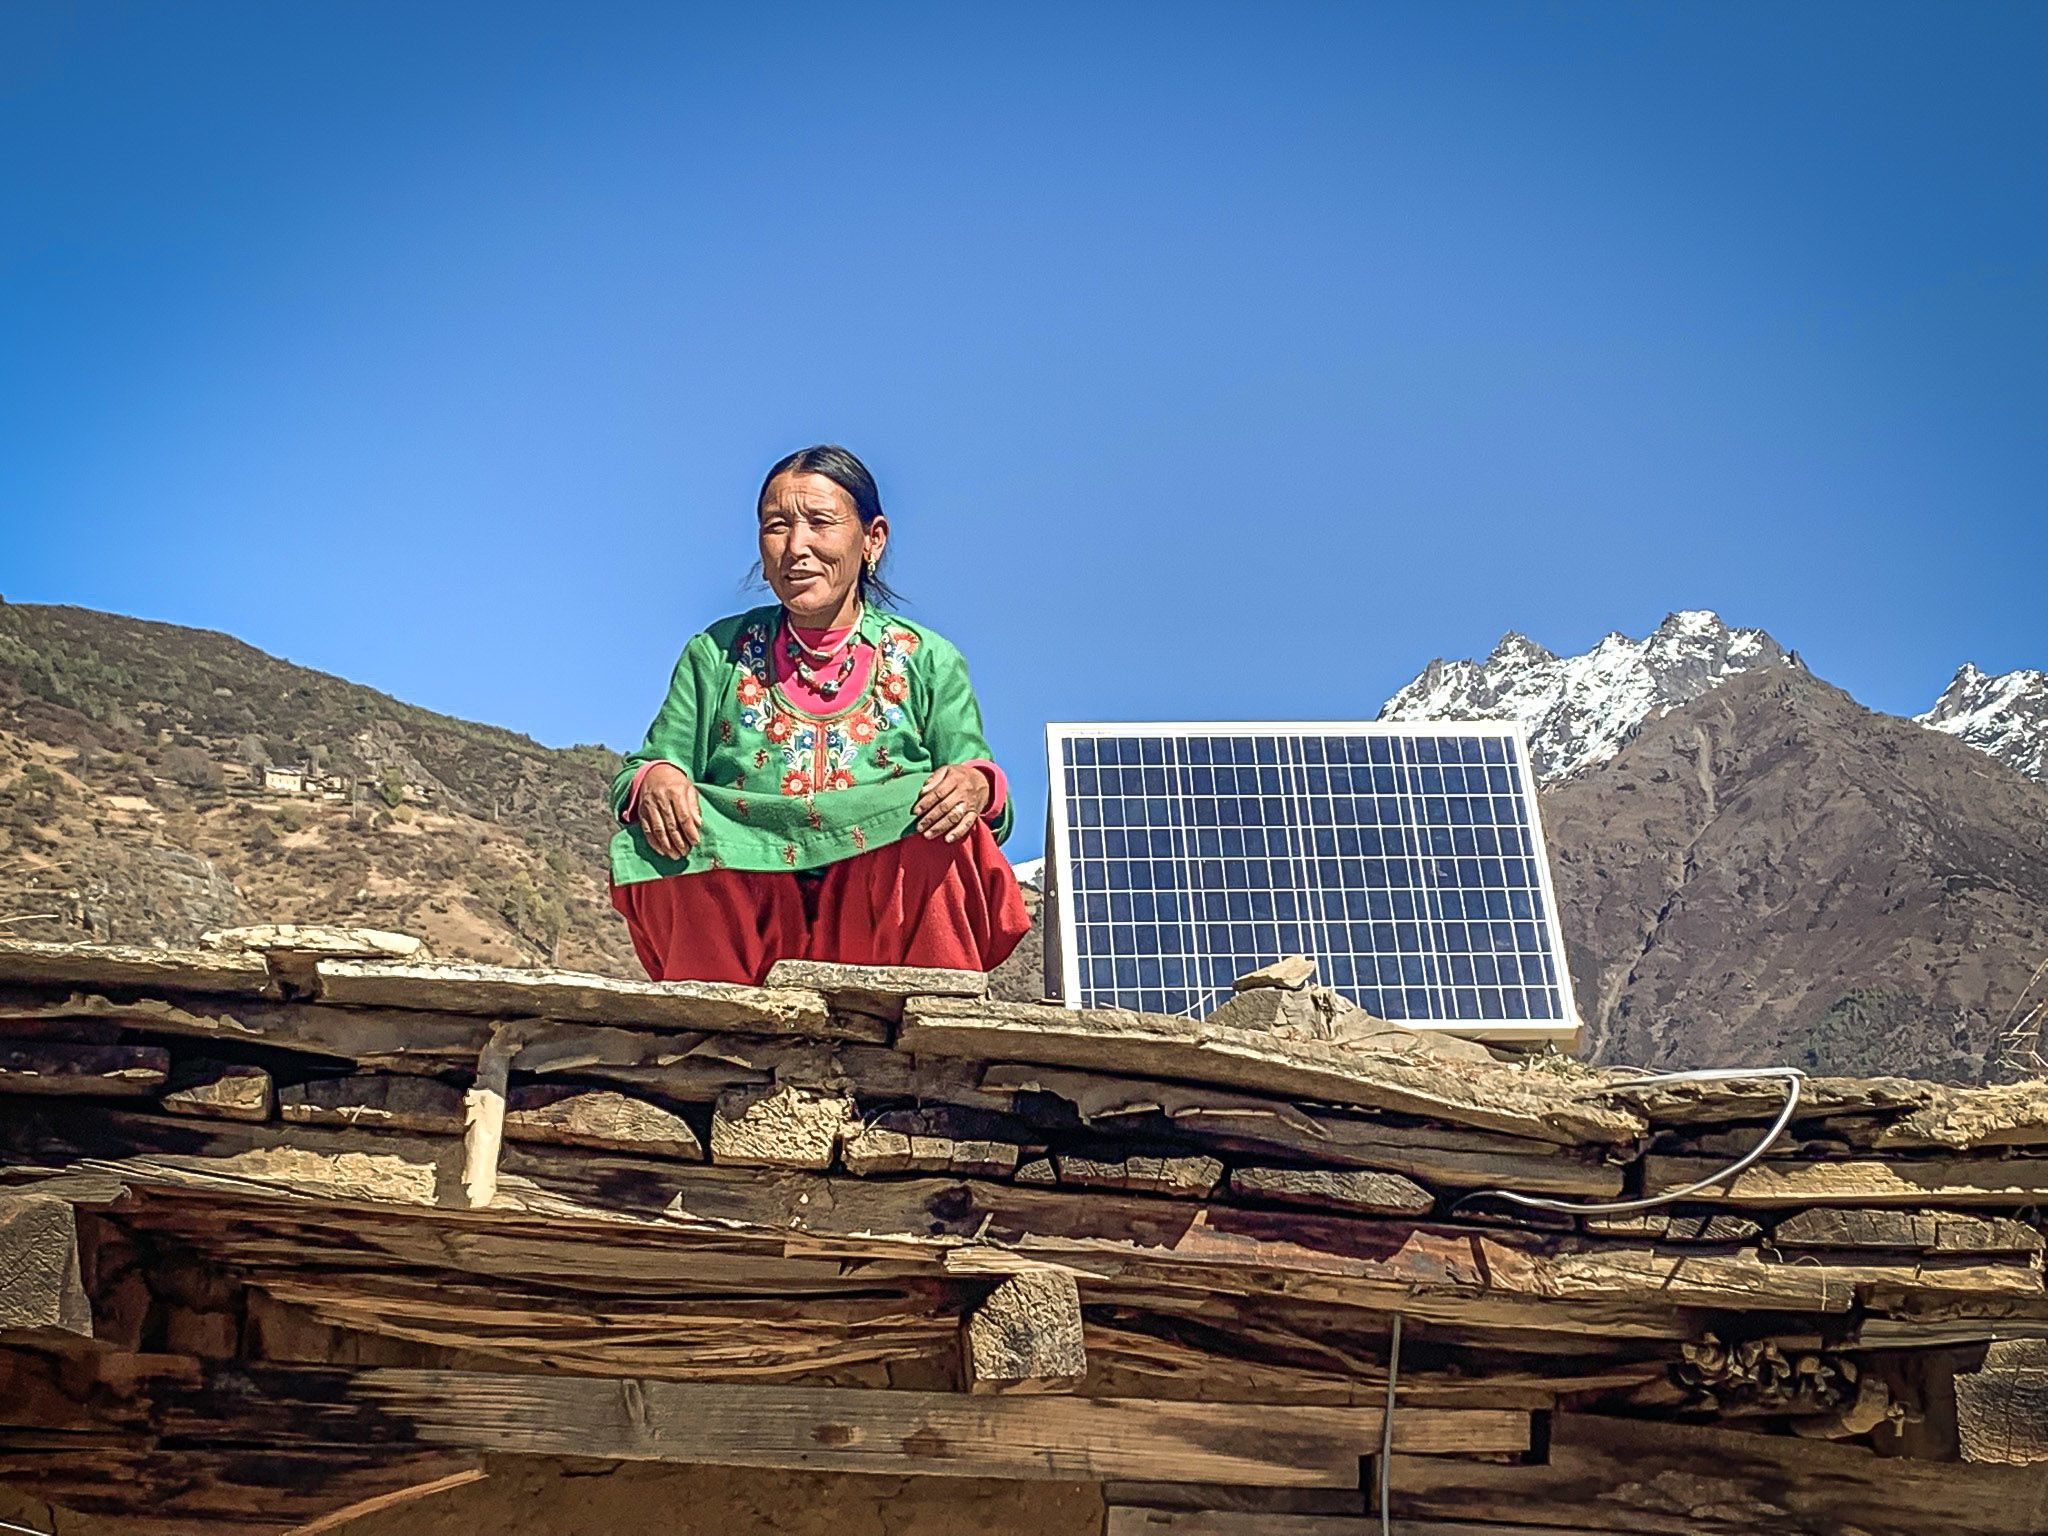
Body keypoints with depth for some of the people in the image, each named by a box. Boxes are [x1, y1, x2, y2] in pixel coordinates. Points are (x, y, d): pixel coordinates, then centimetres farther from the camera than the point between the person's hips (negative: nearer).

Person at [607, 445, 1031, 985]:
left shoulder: (929, 662, 11)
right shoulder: (717, 654, 13)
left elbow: (974, 791, 6)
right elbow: (640, 771, 9)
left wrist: (977, 785, -20)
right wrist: (652, 780, -16)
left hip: (886, 913, 0)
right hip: (739, 920, 1)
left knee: (942, 829, -29)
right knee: (663, 826, -27)